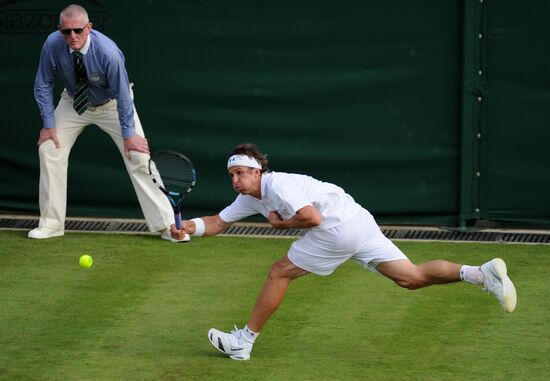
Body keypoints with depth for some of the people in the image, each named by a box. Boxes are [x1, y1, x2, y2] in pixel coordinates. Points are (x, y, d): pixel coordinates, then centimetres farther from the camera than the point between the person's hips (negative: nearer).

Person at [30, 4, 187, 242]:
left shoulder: (107, 52, -36)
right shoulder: (52, 45, -27)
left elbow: (123, 94, -26)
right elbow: (44, 85, -11)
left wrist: (128, 134, -21)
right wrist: (48, 124, -12)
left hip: (111, 104, -3)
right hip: (74, 103, 3)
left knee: (138, 155, -11)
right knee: (49, 148, -6)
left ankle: (166, 226, -6)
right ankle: (51, 225, 7)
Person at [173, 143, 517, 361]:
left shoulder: (277, 185, -12)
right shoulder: (250, 198, 18)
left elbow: (312, 217, -22)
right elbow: (218, 223, 23)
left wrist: (279, 222, -7)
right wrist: (191, 226, 7)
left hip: (339, 228, -10)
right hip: (360, 223, 10)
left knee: (280, 273, 0)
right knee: (412, 277, 3)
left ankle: (243, 341, 8)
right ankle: (482, 273, -11)